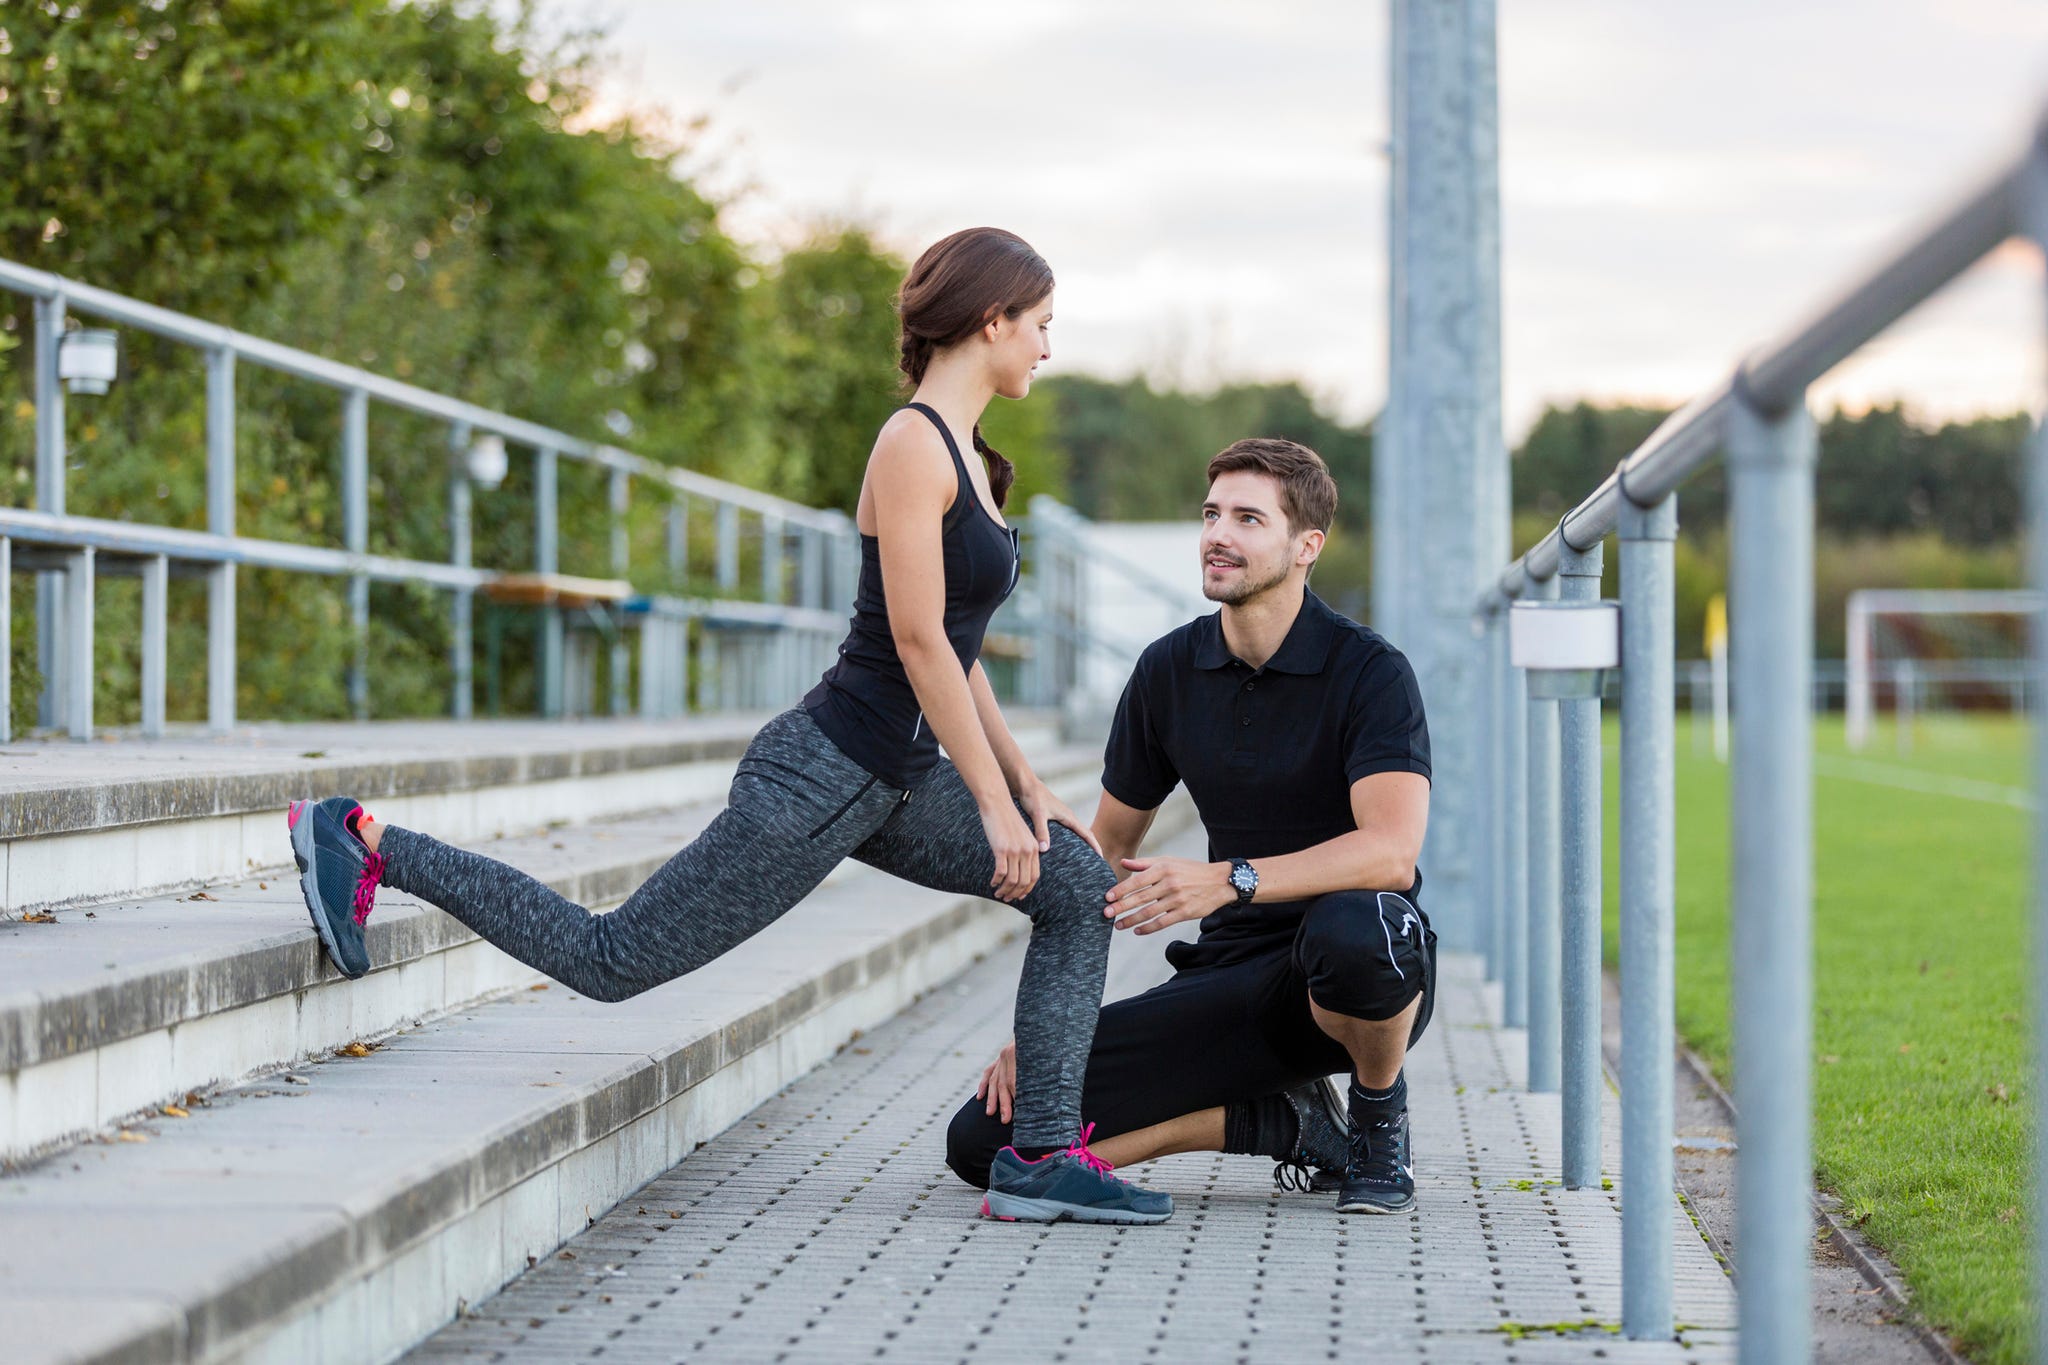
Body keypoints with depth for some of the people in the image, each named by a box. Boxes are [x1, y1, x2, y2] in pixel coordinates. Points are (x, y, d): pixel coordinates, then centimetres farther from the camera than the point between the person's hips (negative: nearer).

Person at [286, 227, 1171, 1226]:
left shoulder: (959, 455, 15)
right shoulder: (913, 445, -15)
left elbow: (955, 650, 19)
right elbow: (919, 642, -19)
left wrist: (1028, 786, 14)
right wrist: (996, 804, -17)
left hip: (891, 783, 10)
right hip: (823, 775, -10)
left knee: (1078, 879, 3)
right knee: (612, 960, -4)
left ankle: (1043, 1155, 3)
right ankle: (366, 846, 6)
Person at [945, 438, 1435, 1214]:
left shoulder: (1368, 671, -12)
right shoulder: (1169, 672, 3)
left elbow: (1391, 851, -27)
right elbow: (1106, 850, 12)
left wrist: (1230, 881, -39)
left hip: (1359, 977, -4)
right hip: (1234, 975, 5)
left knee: (1351, 930, -45)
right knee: (986, 1140, -12)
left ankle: (1380, 1120, -8)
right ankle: (1283, 1121, 4)